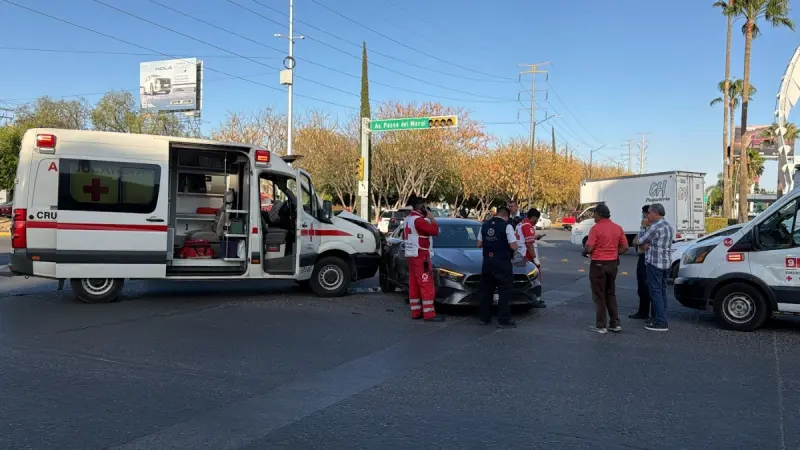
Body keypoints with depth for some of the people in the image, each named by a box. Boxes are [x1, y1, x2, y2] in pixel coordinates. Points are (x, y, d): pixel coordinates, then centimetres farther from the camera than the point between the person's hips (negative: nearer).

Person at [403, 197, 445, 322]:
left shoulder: (408, 219, 14)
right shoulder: (418, 220, -18)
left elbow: (404, 236, 23)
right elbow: (435, 231, -20)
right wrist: (431, 218, -8)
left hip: (411, 255, 10)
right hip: (420, 256, -10)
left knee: (414, 284, 11)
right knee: (427, 285, -9)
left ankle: (416, 311, 15)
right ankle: (429, 314, -9)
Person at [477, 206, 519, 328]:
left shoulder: (484, 225, 7)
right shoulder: (507, 226, -11)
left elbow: (479, 244, 11)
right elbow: (513, 246, -13)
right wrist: (510, 242, 7)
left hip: (487, 262, 6)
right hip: (502, 263, -6)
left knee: (486, 290, 13)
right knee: (504, 291, 1)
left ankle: (485, 318, 19)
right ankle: (503, 320, -1)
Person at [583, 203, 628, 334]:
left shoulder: (596, 228, -15)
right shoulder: (618, 228, 4)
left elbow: (589, 248, -19)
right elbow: (625, 247, 6)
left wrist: (585, 252, 1)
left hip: (598, 264, -6)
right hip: (613, 264, 6)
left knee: (599, 296, 3)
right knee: (611, 294, 18)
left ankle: (601, 326, 7)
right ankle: (615, 323, 17)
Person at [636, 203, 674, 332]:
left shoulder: (655, 227, -17)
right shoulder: (668, 226, 14)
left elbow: (640, 240, -8)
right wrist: (648, 244, -1)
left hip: (654, 263, -9)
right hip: (666, 263, 9)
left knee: (656, 292, -6)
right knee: (662, 292, 14)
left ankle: (661, 323, -7)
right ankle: (660, 318, 20)